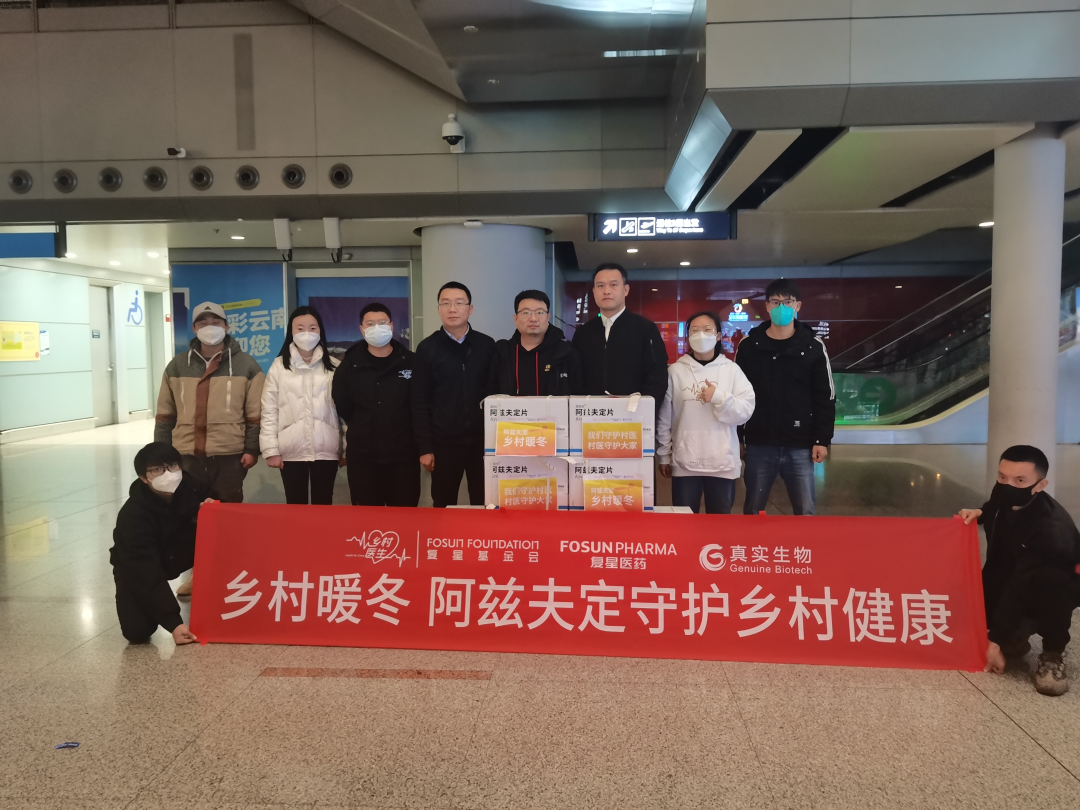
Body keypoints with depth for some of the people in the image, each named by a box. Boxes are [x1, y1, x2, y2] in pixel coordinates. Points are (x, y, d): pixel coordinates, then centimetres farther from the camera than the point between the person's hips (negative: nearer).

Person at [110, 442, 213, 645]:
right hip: (138, 569, -4)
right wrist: (173, 622, -37)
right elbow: (146, 574, -33)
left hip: (177, 556, 4)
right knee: (137, 631, -24)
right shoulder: (133, 515, -32)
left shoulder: (189, 485, -20)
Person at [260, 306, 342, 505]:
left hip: (326, 450, 0)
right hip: (292, 451, 0)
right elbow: (269, 411, 1)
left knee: (323, 506, 7)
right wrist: (271, 449, -4)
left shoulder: (334, 366, 4)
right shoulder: (279, 366, 3)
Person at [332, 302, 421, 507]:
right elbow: (342, 406, 11)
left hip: (404, 453, -1)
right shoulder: (350, 365, 3)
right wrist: (362, 429, 10)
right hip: (362, 455, 1)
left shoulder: (410, 362, -1)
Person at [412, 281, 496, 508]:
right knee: (444, 507, 9)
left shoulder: (487, 345, 3)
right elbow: (420, 403, -1)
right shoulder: (427, 348, 0)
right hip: (444, 442, -1)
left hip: (482, 440, 1)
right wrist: (425, 447, -5)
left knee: (483, 505, 8)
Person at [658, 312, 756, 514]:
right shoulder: (675, 370, 2)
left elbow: (746, 411, -3)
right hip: (684, 463, 0)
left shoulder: (732, 370, 3)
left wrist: (719, 397, -18)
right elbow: (664, 417, 3)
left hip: (723, 463, 1)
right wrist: (664, 455, 4)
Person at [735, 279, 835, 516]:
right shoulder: (749, 346, 3)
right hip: (759, 445, 1)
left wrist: (822, 439, -4)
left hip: (800, 446, -1)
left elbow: (825, 398, 2)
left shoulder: (813, 347, 2)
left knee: (805, 512, 2)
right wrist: (736, 438, 2)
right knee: (753, 510, 9)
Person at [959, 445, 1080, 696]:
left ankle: (1053, 654, -16)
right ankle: (1016, 636, 12)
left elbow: (1020, 588, -34)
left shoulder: (1052, 530, -35)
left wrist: (997, 640, -31)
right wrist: (980, 513, -10)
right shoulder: (1004, 496, -15)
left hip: (1058, 588, -7)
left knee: (1048, 583, -40)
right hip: (1010, 581, 7)